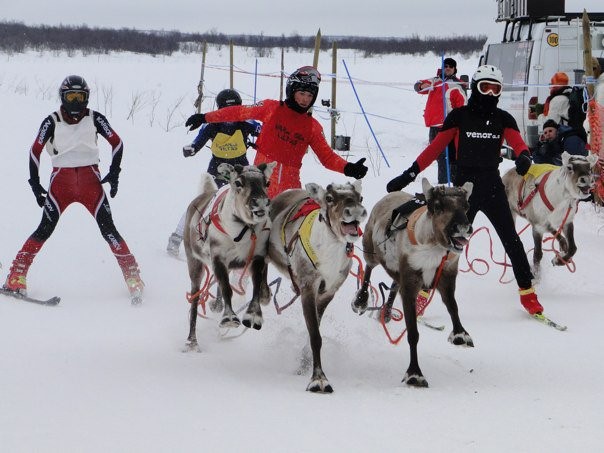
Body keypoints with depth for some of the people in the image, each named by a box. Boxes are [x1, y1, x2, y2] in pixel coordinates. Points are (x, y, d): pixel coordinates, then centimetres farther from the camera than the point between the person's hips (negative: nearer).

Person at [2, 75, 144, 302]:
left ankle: (133, 277, -2)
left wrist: (114, 173, -1)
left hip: (90, 180, 1)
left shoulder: (94, 119, 0)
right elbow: (35, 150, 2)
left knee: (108, 229, -7)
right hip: (61, 179, -1)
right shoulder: (52, 122, -2)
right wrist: (35, 183, -1)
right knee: (45, 229, -9)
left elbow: (116, 143, 6)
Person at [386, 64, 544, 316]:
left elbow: (518, 143, -6)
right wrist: (408, 175, -4)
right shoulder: (459, 116, 2)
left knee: (511, 240, -3)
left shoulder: (503, 119, 8)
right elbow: (435, 148, 2)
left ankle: (527, 293, 5)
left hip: (493, 187, 2)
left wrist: (524, 157, -31)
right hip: (464, 185, -2)